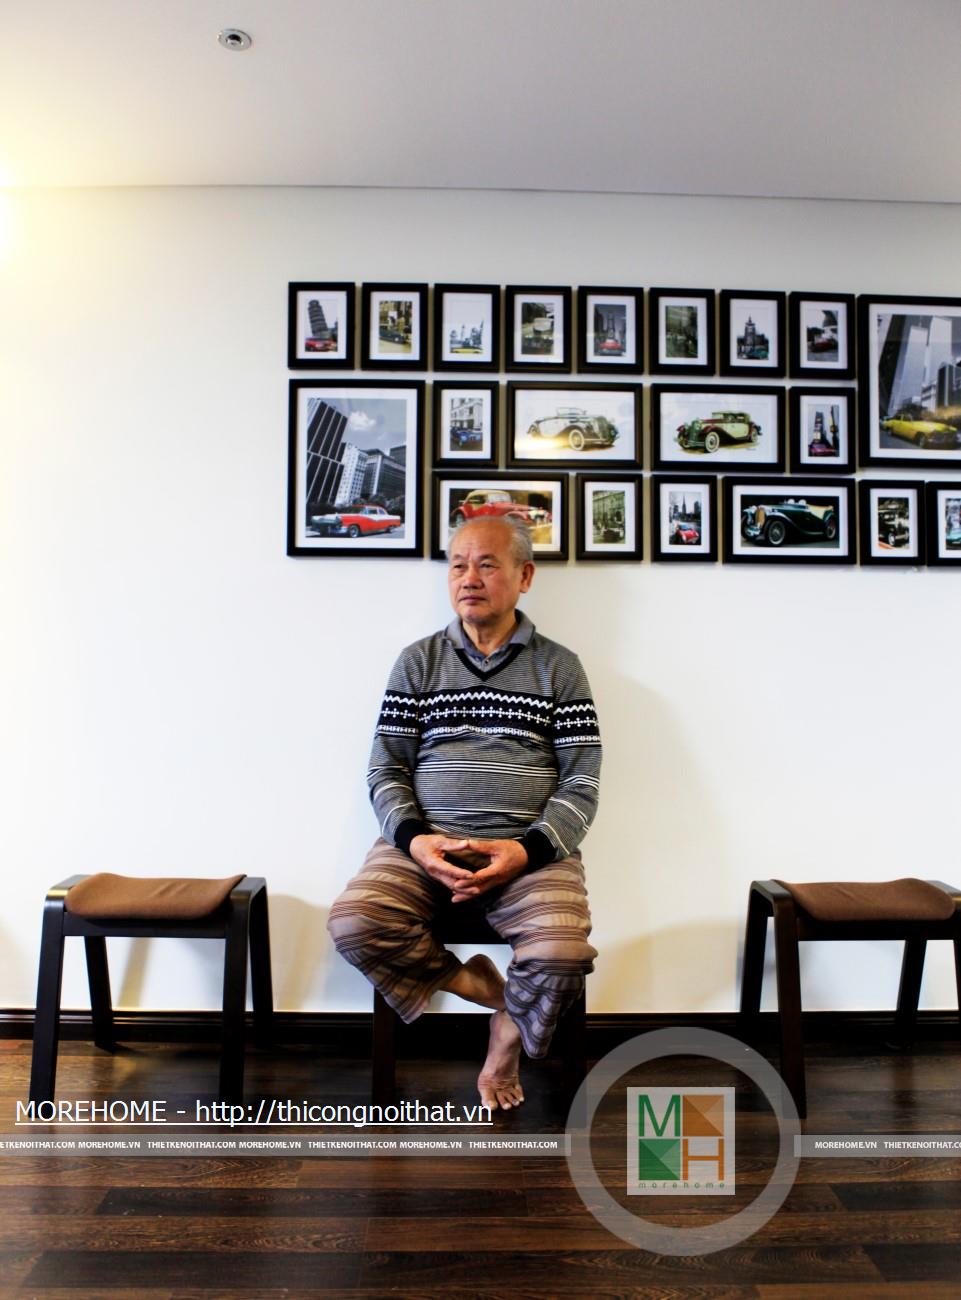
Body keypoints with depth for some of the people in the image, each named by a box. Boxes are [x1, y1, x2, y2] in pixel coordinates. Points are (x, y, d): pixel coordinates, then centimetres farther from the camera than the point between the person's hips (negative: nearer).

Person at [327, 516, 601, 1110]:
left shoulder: (559, 667, 8)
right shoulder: (418, 662, 11)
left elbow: (581, 784, 3)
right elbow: (386, 769, 7)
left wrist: (526, 850, -14)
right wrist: (415, 838, -12)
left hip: (531, 850, -1)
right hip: (424, 844, 2)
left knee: (561, 954, -27)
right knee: (353, 925, -24)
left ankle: (509, 1033, 9)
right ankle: (482, 988, 1)